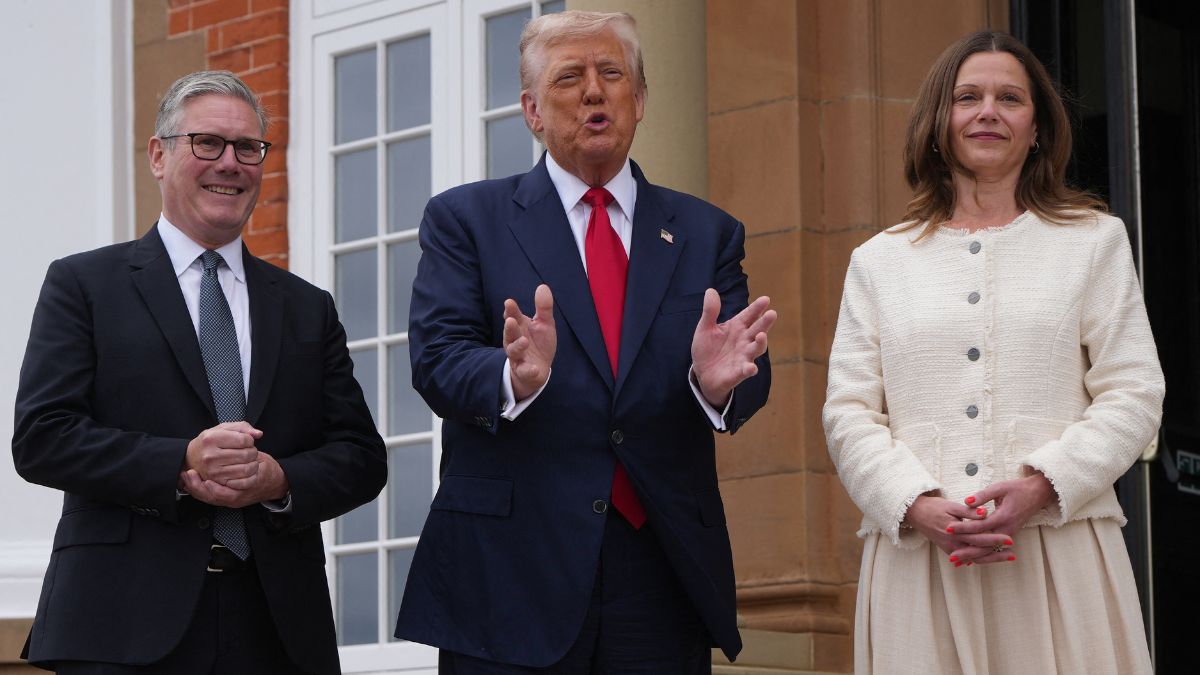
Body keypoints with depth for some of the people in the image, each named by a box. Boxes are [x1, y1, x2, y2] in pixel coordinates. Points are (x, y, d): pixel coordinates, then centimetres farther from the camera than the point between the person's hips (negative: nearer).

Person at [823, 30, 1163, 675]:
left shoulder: (1094, 241, 12)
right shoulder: (878, 261, 14)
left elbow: (1133, 393, 4)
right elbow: (849, 411, 7)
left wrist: (1041, 487, -11)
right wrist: (918, 506, -11)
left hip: (1061, 549, 0)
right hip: (917, 557, 1)